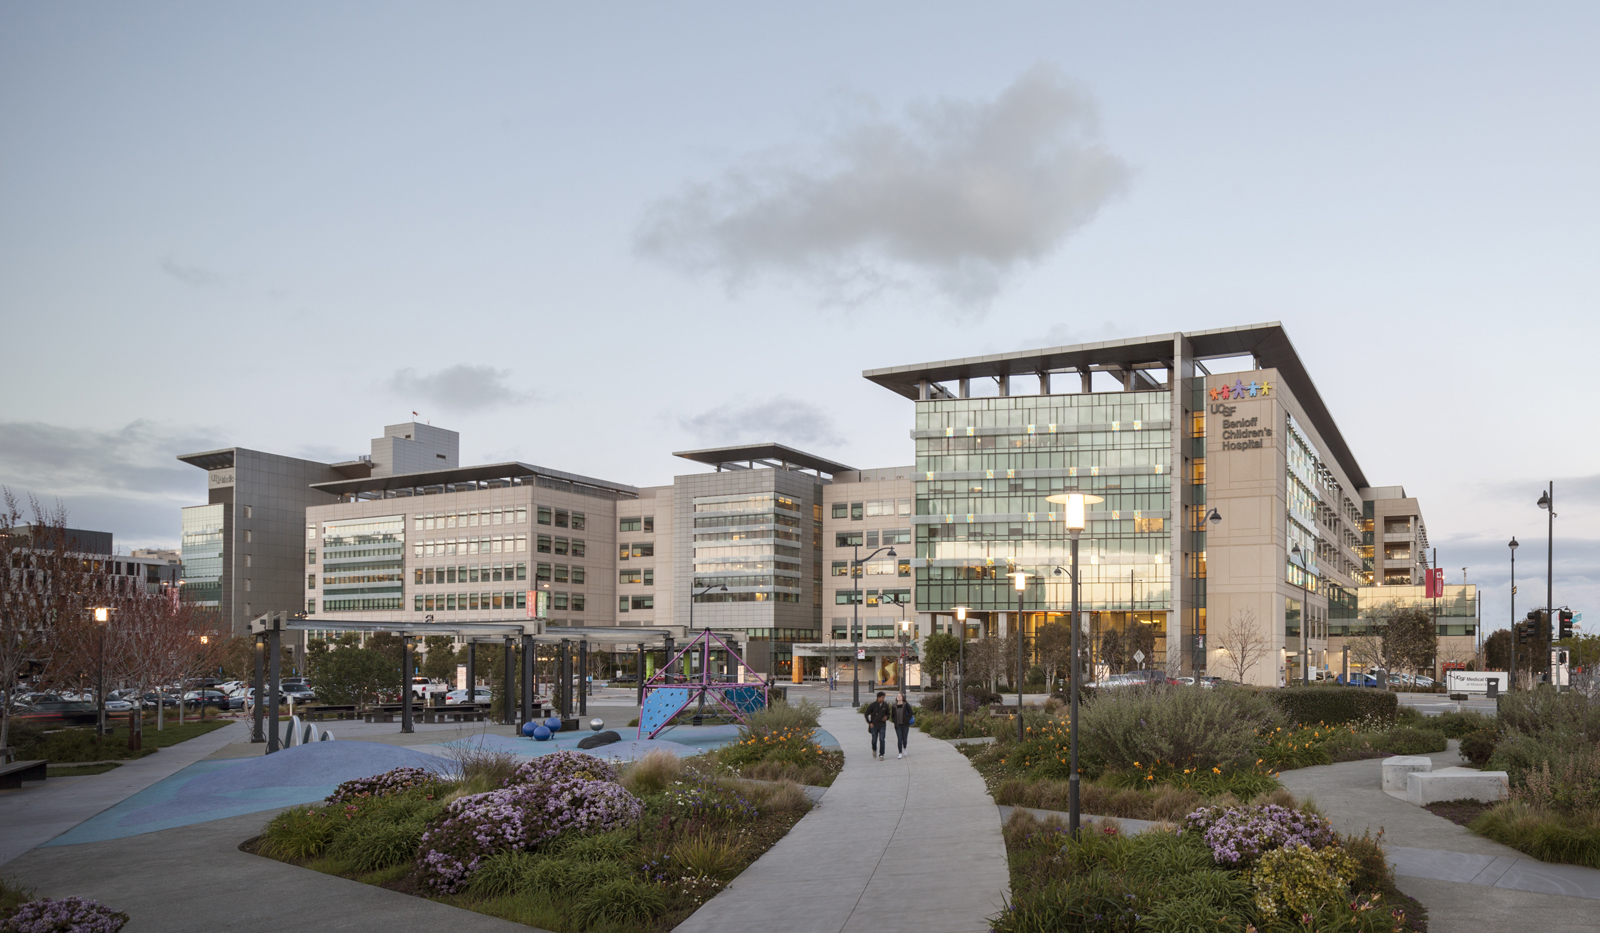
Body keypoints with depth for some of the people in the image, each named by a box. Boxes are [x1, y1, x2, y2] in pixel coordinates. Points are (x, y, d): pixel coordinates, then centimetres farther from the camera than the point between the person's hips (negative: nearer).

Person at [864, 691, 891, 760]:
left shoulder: (885, 705, 1)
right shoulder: (872, 705, -7)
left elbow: (888, 714, 17)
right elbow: (866, 714, -1)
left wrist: (886, 717, -5)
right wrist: (869, 723, -6)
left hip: (882, 725, 1)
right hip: (874, 726, -1)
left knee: (882, 740, -7)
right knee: (874, 740, 5)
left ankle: (881, 755, -1)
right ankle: (874, 749, 36)